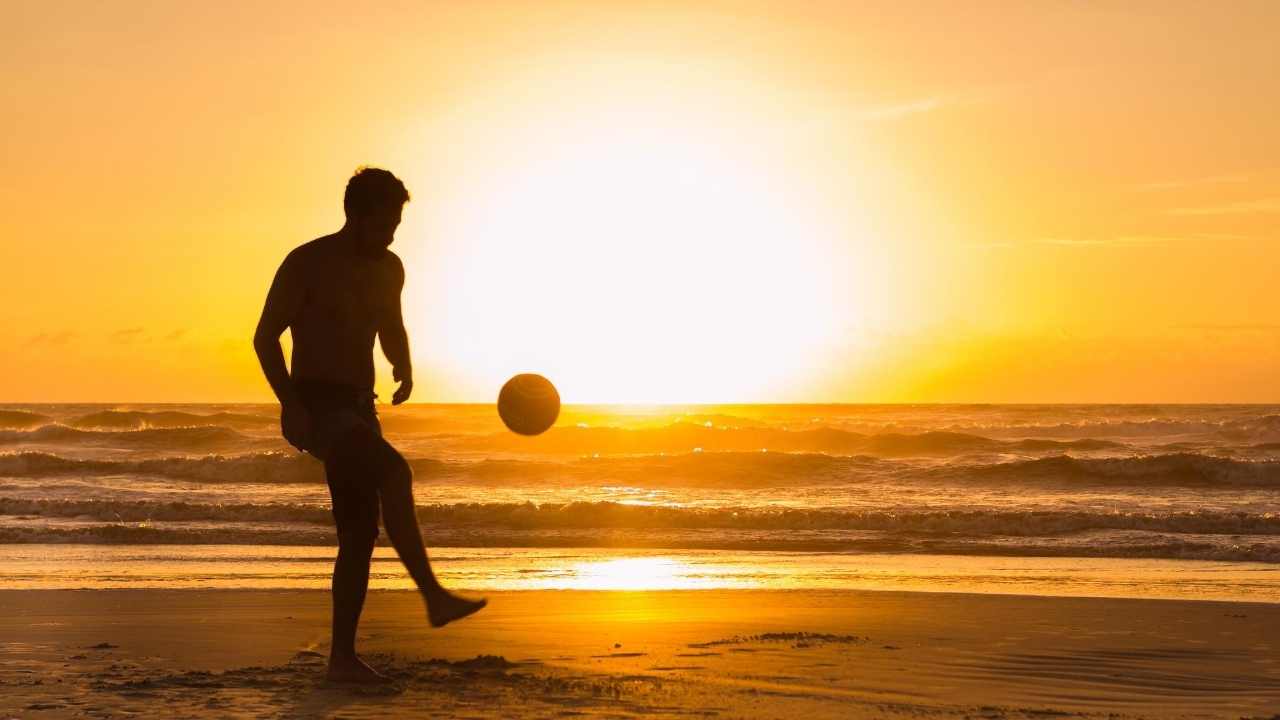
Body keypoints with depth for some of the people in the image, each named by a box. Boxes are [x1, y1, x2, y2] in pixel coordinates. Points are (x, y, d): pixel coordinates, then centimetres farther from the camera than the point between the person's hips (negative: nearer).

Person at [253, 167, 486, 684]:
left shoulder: (389, 269, 11)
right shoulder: (308, 263, -7)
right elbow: (265, 337, -6)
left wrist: (404, 368, 6)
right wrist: (291, 404, -18)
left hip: (359, 408, 7)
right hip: (314, 404, -7)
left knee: (360, 531, 1)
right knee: (394, 471, -30)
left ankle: (343, 657, 6)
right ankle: (433, 595, -31)